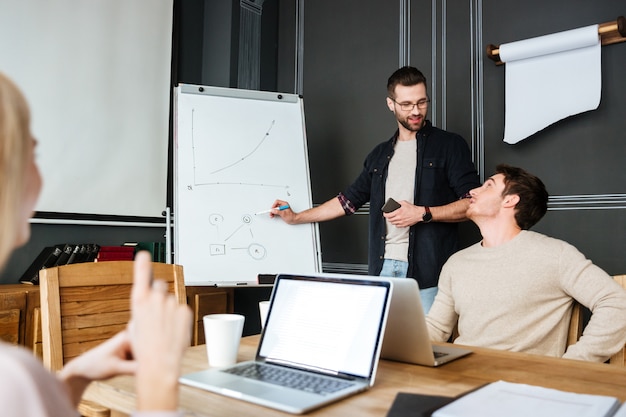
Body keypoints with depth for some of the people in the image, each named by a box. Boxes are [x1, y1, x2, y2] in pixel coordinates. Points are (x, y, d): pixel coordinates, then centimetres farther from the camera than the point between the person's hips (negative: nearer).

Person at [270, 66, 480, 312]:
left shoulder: (449, 145, 3)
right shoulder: (380, 155, 18)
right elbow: (349, 200, 23)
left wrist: (422, 213, -14)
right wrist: (296, 218, 23)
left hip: (428, 269, -4)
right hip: (383, 266, 4)